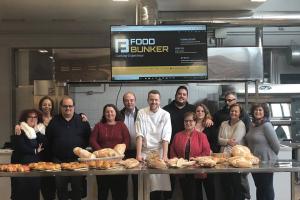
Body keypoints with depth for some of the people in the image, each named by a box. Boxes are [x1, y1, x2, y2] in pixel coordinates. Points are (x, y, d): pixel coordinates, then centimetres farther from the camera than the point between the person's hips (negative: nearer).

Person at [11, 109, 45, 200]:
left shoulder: (40, 130, 13)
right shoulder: (19, 131, -1)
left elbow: (44, 144, -2)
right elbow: (21, 147, -12)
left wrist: (37, 131, -8)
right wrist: (35, 151, -5)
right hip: (21, 163, -4)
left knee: (35, 192, 1)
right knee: (20, 192, -5)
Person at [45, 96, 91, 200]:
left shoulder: (82, 120, 4)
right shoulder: (54, 121, 5)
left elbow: (88, 138, 6)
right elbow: (48, 141, 6)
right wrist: (52, 155, 2)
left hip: (77, 160, 0)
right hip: (59, 161, 1)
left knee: (77, 189, 6)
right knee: (61, 189, 9)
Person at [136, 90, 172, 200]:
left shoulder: (165, 115, -2)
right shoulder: (141, 113, -1)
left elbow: (166, 137, -8)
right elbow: (139, 135, -7)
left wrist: (164, 156, -18)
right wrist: (138, 154, -15)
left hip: (159, 151, 0)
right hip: (145, 151, 0)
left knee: (158, 182, -1)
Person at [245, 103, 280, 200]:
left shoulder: (266, 125, -16)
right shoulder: (252, 125, 6)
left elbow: (276, 144, -15)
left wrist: (272, 156, -2)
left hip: (266, 162, -7)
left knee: (267, 188, 5)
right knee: (259, 187, 16)